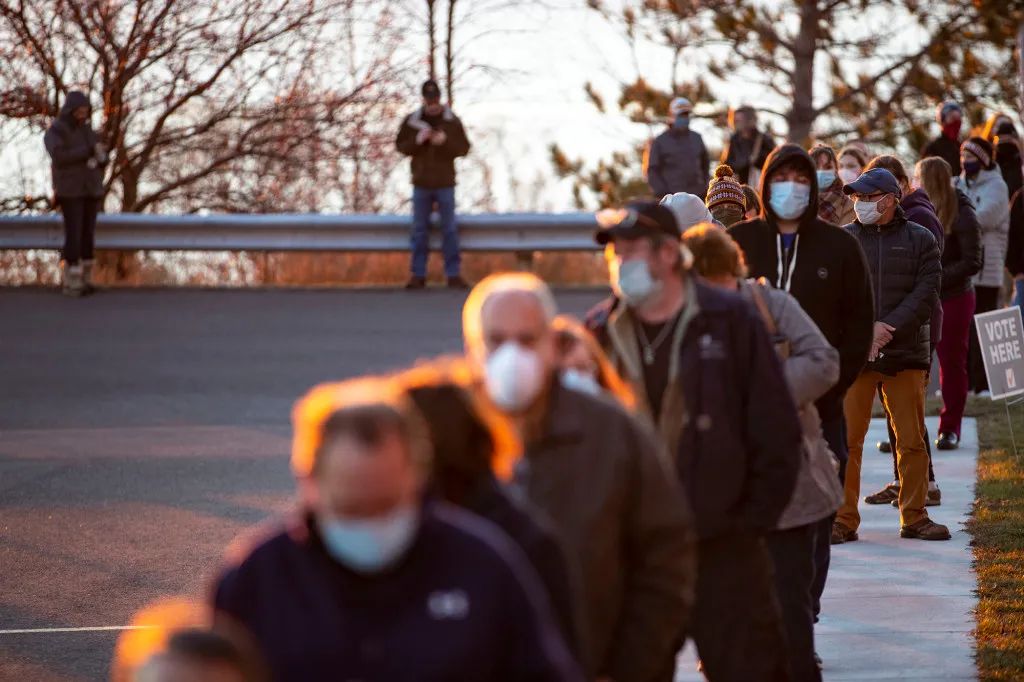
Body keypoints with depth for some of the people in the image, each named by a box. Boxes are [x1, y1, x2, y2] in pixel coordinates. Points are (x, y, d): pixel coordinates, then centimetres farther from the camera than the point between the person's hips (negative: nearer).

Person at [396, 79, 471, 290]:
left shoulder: (452, 122, -1)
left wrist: (446, 142, -20)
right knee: (420, 230, 4)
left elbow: (464, 148, -2)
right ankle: (418, 275, 9)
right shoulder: (411, 121, 1)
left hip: (445, 184, -1)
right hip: (421, 184, 1)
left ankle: (454, 274, 4)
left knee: (450, 229, 0)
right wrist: (417, 140, -17)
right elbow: (400, 146, 2)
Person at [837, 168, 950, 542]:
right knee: (847, 439, -3)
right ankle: (843, 520, 3)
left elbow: (926, 293, -2)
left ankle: (914, 517, 15)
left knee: (912, 440, 5)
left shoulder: (919, 240, 6)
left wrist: (887, 327, -13)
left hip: (906, 354, 0)